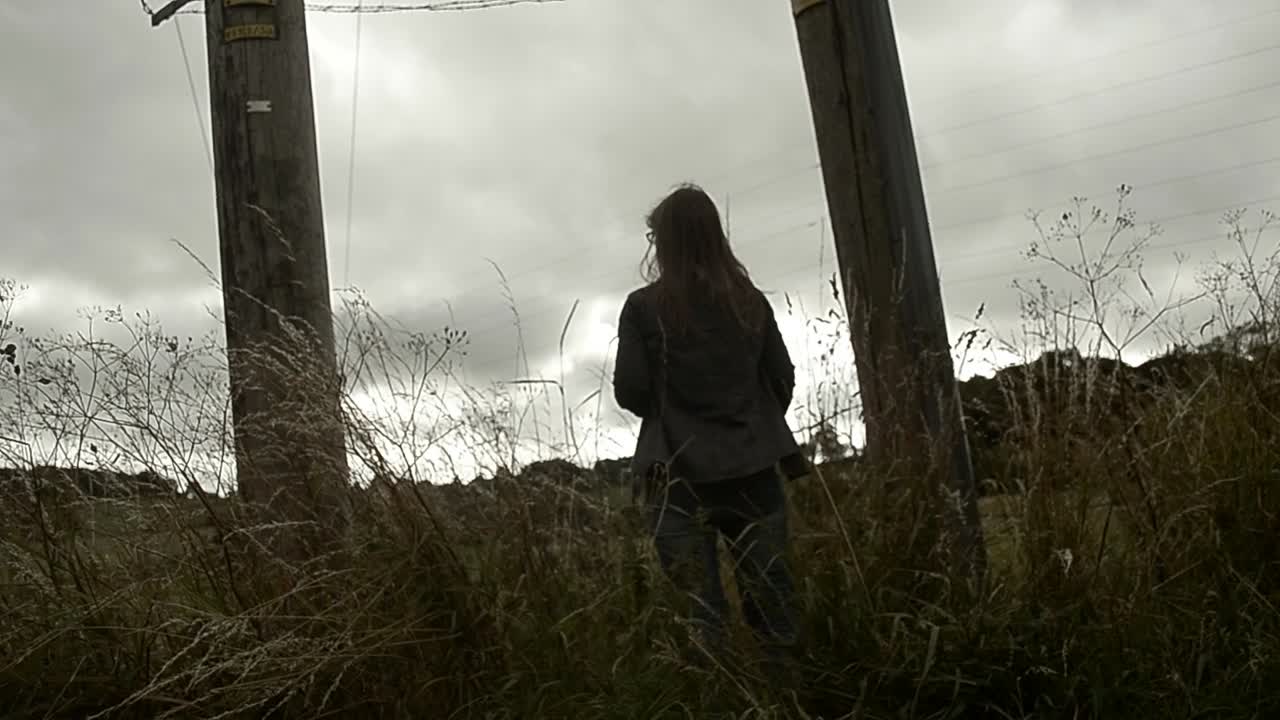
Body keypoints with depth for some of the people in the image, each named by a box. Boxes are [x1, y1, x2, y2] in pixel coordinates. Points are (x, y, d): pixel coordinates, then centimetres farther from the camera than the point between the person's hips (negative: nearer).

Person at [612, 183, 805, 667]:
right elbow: (783, 379, 8)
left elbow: (630, 393, -7)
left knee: (697, 607, 3)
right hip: (752, 467, 3)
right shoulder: (750, 300, 4)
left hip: (680, 472, -3)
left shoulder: (644, 307, -6)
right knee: (769, 592, 11)